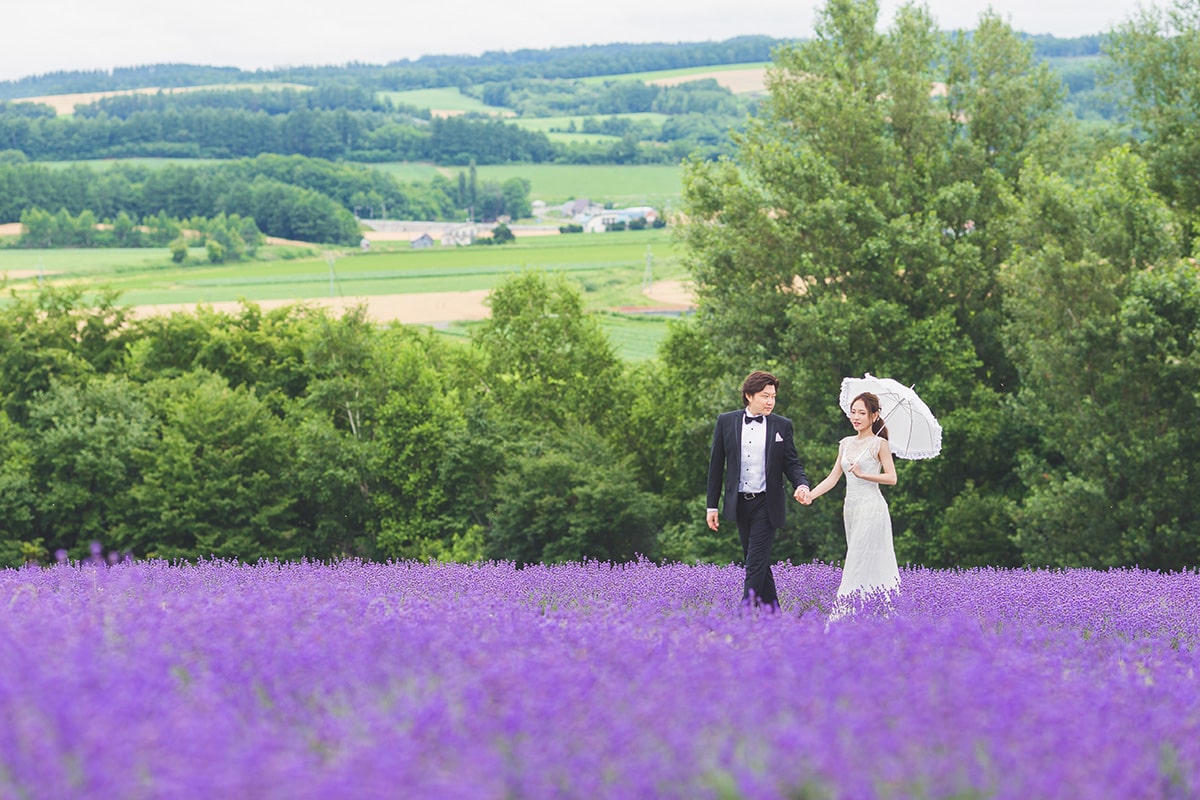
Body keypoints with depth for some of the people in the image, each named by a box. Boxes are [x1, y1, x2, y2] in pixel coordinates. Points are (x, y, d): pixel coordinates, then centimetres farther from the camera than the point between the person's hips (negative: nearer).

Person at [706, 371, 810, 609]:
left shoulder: (782, 425, 2)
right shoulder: (726, 422, 4)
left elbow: (792, 463, 6)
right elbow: (716, 465, 7)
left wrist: (802, 484, -16)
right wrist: (712, 505, 6)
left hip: (766, 503, -2)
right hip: (739, 502, 2)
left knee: (756, 562, -9)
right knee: (756, 561, 9)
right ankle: (771, 610, 19)